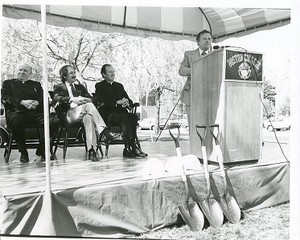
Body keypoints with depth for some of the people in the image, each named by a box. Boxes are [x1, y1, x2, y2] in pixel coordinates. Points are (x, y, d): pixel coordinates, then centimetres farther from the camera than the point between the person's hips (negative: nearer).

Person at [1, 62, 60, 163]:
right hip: (17, 111, -2)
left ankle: (40, 152, -16)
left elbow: (43, 99, 15)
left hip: (35, 112, 2)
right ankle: (23, 153, -22)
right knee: (16, 120, -41)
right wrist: (22, 102, -11)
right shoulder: (8, 83, 24)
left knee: (55, 121, -27)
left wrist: (36, 103, -10)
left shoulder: (36, 85, 30)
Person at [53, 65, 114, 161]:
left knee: (88, 117, -36)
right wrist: (72, 99, -22)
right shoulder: (59, 87, 17)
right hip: (69, 114, -3)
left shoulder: (79, 86, 30)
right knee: (89, 106, -33)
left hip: (82, 113, 3)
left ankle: (92, 151, -45)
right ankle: (104, 131, -43)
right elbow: (56, 98, -6)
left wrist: (85, 100, -8)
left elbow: (90, 98, 17)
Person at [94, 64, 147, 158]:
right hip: (108, 115, -5)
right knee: (124, 117, -33)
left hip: (122, 113, 5)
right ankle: (133, 147, -34)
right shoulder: (99, 86, 10)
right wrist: (117, 102, -18)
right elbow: (101, 102, -9)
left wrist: (127, 103, -7)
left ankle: (128, 149, -29)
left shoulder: (119, 86, 26)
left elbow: (129, 101, 18)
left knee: (134, 117, -27)